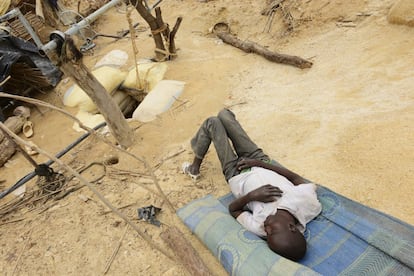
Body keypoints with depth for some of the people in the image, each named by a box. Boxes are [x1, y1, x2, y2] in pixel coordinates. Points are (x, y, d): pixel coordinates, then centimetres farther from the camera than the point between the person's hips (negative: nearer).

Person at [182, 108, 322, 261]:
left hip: (236, 175, -4)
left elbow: (232, 209, -20)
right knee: (224, 114, 13)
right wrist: (259, 163, -18)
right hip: (260, 159, 4)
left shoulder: (259, 227, -37)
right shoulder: (310, 203, -33)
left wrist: (252, 195, -41)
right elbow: (296, 177, -16)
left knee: (212, 122, 6)